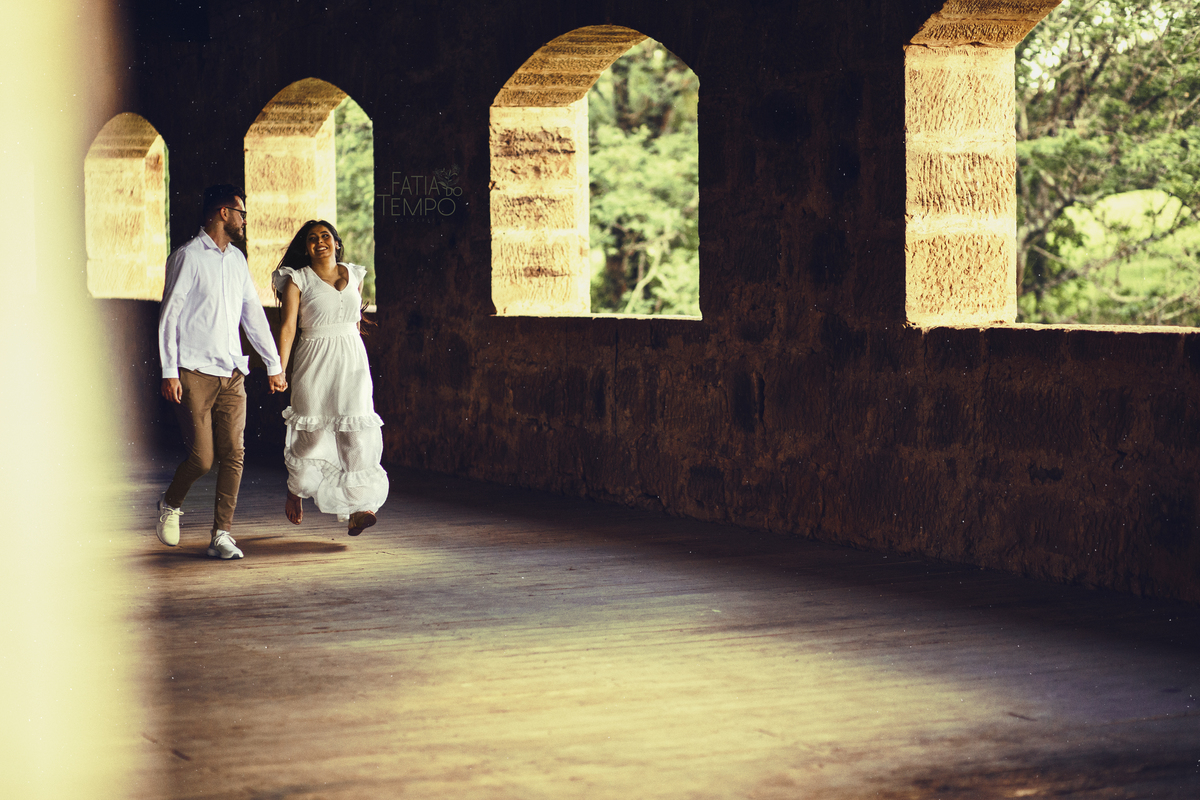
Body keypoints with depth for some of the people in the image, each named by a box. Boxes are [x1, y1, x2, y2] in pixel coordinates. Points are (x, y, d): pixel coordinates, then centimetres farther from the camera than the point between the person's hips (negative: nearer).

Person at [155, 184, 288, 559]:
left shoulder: (236, 259, 15)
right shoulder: (187, 257, -5)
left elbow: (253, 313, 21)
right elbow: (168, 314, -6)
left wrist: (274, 364, 19)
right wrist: (169, 372, -11)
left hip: (232, 374, 6)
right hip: (195, 373, -6)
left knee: (233, 454, -3)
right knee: (202, 457, -9)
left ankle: (222, 535, 1)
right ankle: (170, 504, 20)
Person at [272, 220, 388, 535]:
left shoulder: (354, 276, 11)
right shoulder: (297, 280, -1)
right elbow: (288, 327, -9)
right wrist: (279, 370, -17)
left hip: (352, 360, 3)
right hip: (314, 364, -3)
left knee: (357, 432, -9)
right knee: (312, 434, 2)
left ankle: (356, 509, -11)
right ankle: (295, 491, 29)